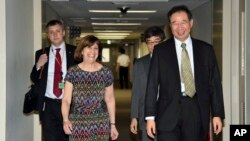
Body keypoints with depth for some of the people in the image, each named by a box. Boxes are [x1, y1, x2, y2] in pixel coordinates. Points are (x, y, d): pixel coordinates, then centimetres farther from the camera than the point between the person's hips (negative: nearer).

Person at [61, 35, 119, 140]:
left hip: (100, 125, 1)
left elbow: (110, 100, 9)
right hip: (77, 126, -1)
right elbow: (66, 100, -6)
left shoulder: (106, 73, 2)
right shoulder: (72, 73, -1)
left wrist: (112, 124, 7)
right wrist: (65, 120, -22)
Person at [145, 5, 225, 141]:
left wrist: (217, 114, 2)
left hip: (197, 111, 1)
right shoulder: (160, 50, 4)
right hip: (169, 111, -1)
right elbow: (152, 84, 2)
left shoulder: (206, 49, 7)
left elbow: (214, 82, 7)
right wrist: (150, 116, -3)